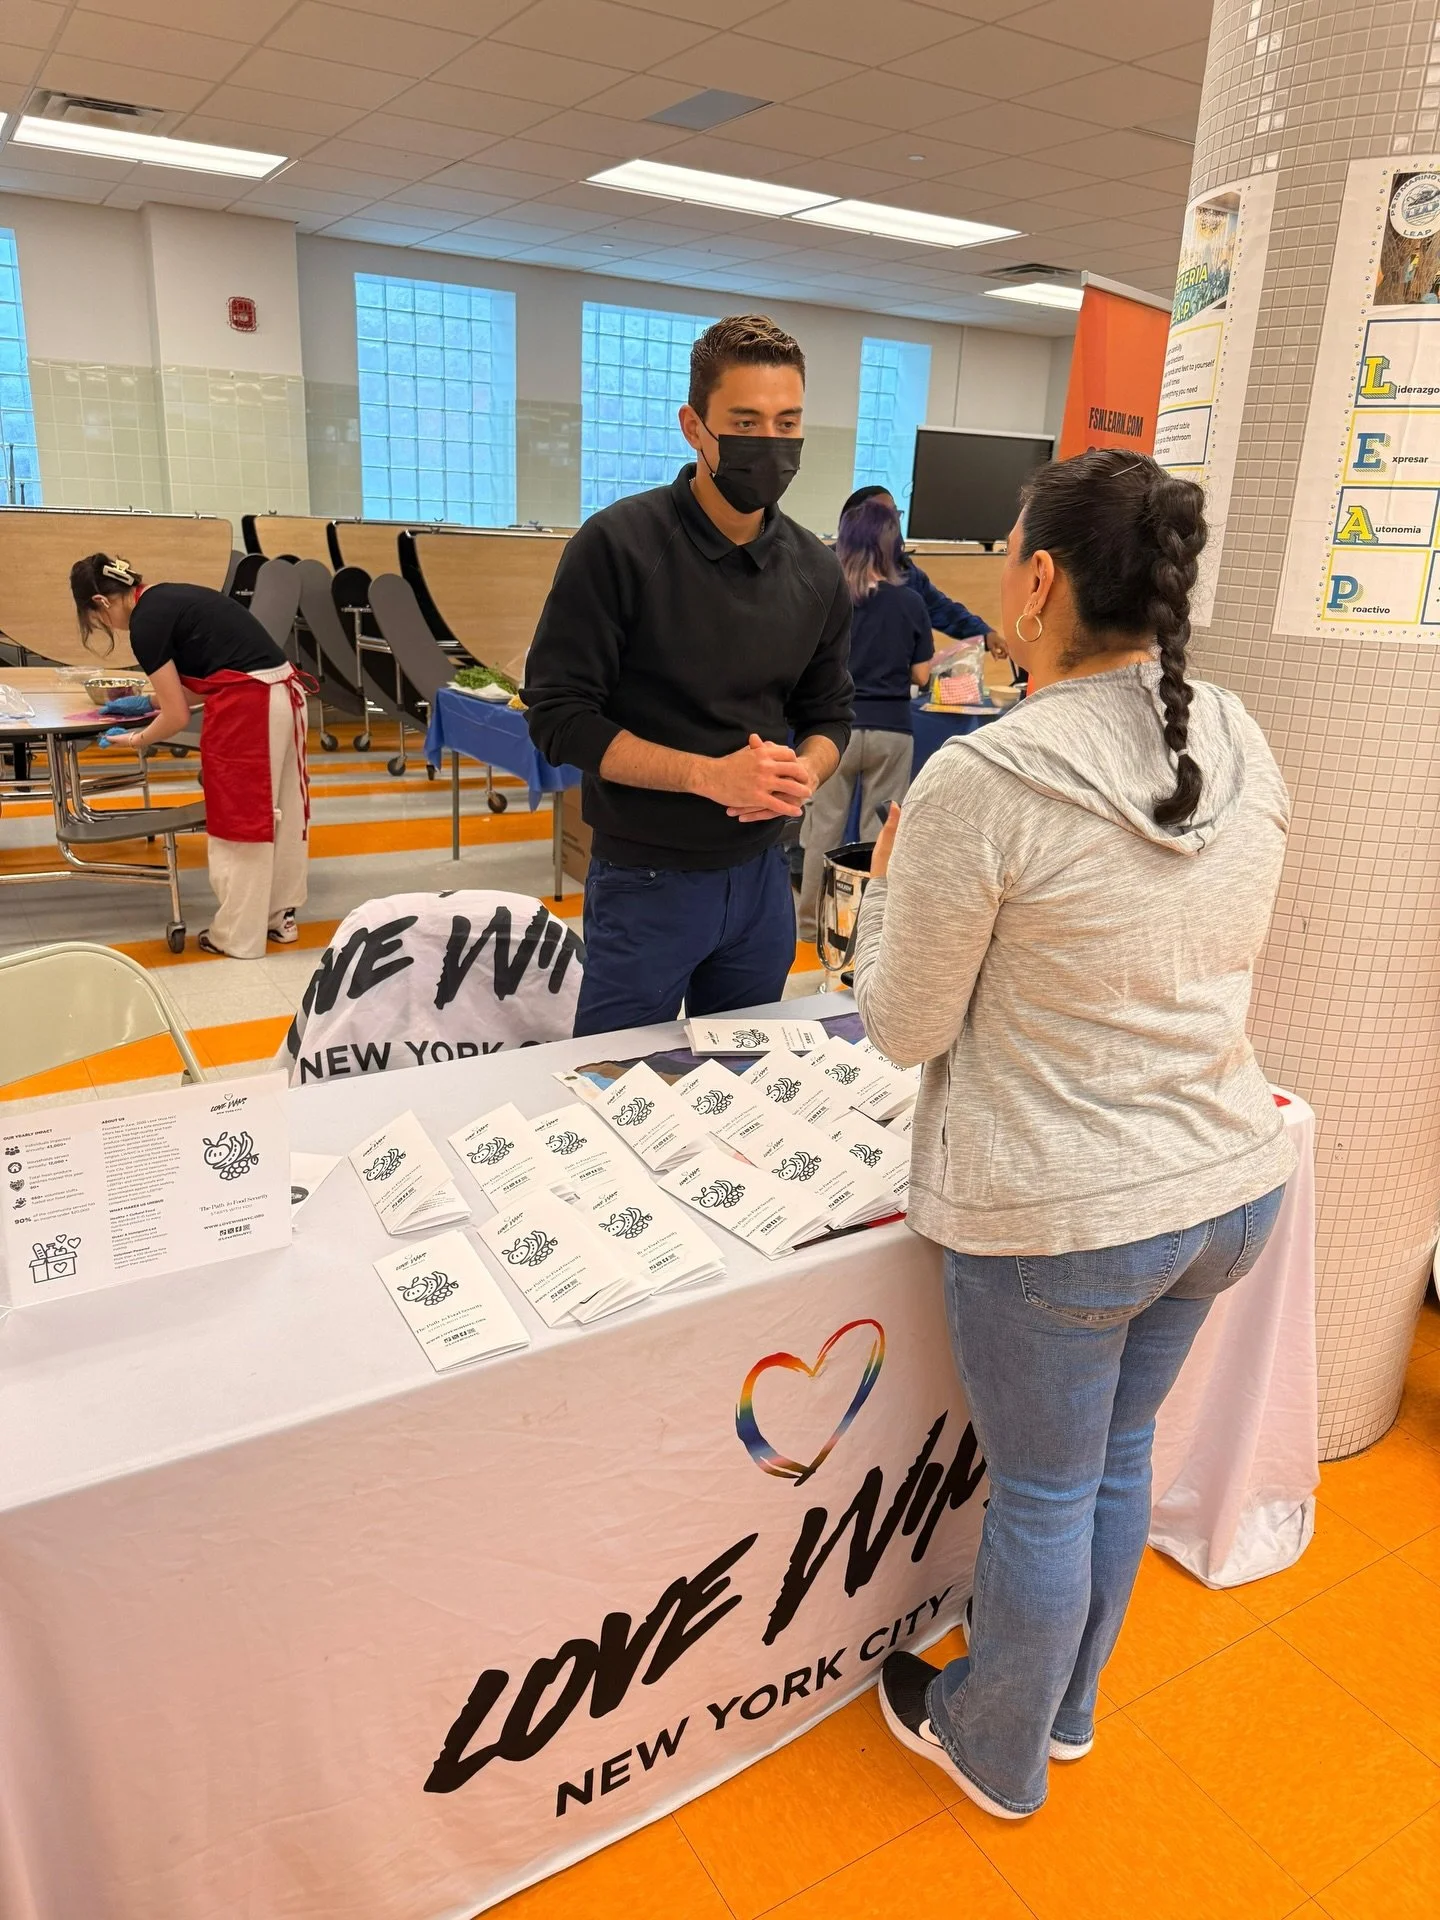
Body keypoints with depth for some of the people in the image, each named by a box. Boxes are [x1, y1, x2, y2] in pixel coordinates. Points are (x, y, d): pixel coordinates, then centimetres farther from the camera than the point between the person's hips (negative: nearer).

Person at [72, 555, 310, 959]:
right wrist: (149, 701, 31)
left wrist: (136, 740, 14)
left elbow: (177, 717, -4)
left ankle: (239, 935, 15)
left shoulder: (145, 622, -7)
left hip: (246, 708, -9)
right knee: (276, 813, 17)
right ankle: (280, 917, 28)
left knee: (239, 819, 4)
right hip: (283, 693, 9)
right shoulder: (169, 597, 19)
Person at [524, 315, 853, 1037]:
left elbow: (829, 713, 11)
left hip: (762, 875, 5)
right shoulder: (618, 543, -12)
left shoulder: (815, 569, 4)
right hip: (644, 881, -5)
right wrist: (710, 774, -23)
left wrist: (804, 773, -12)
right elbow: (559, 716, -15)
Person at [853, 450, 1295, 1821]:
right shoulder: (1243, 747, -2)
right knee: (1118, 1458, 26)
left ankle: (996, 1754, 45)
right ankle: (1067, 1710, 53)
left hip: (1062, 1214, -6)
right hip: (1229, 1180, 7)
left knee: (1042, 1494, 16)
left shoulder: (981, 784, -23)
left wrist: (887, 876, 2)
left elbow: (904, 1027, -14)